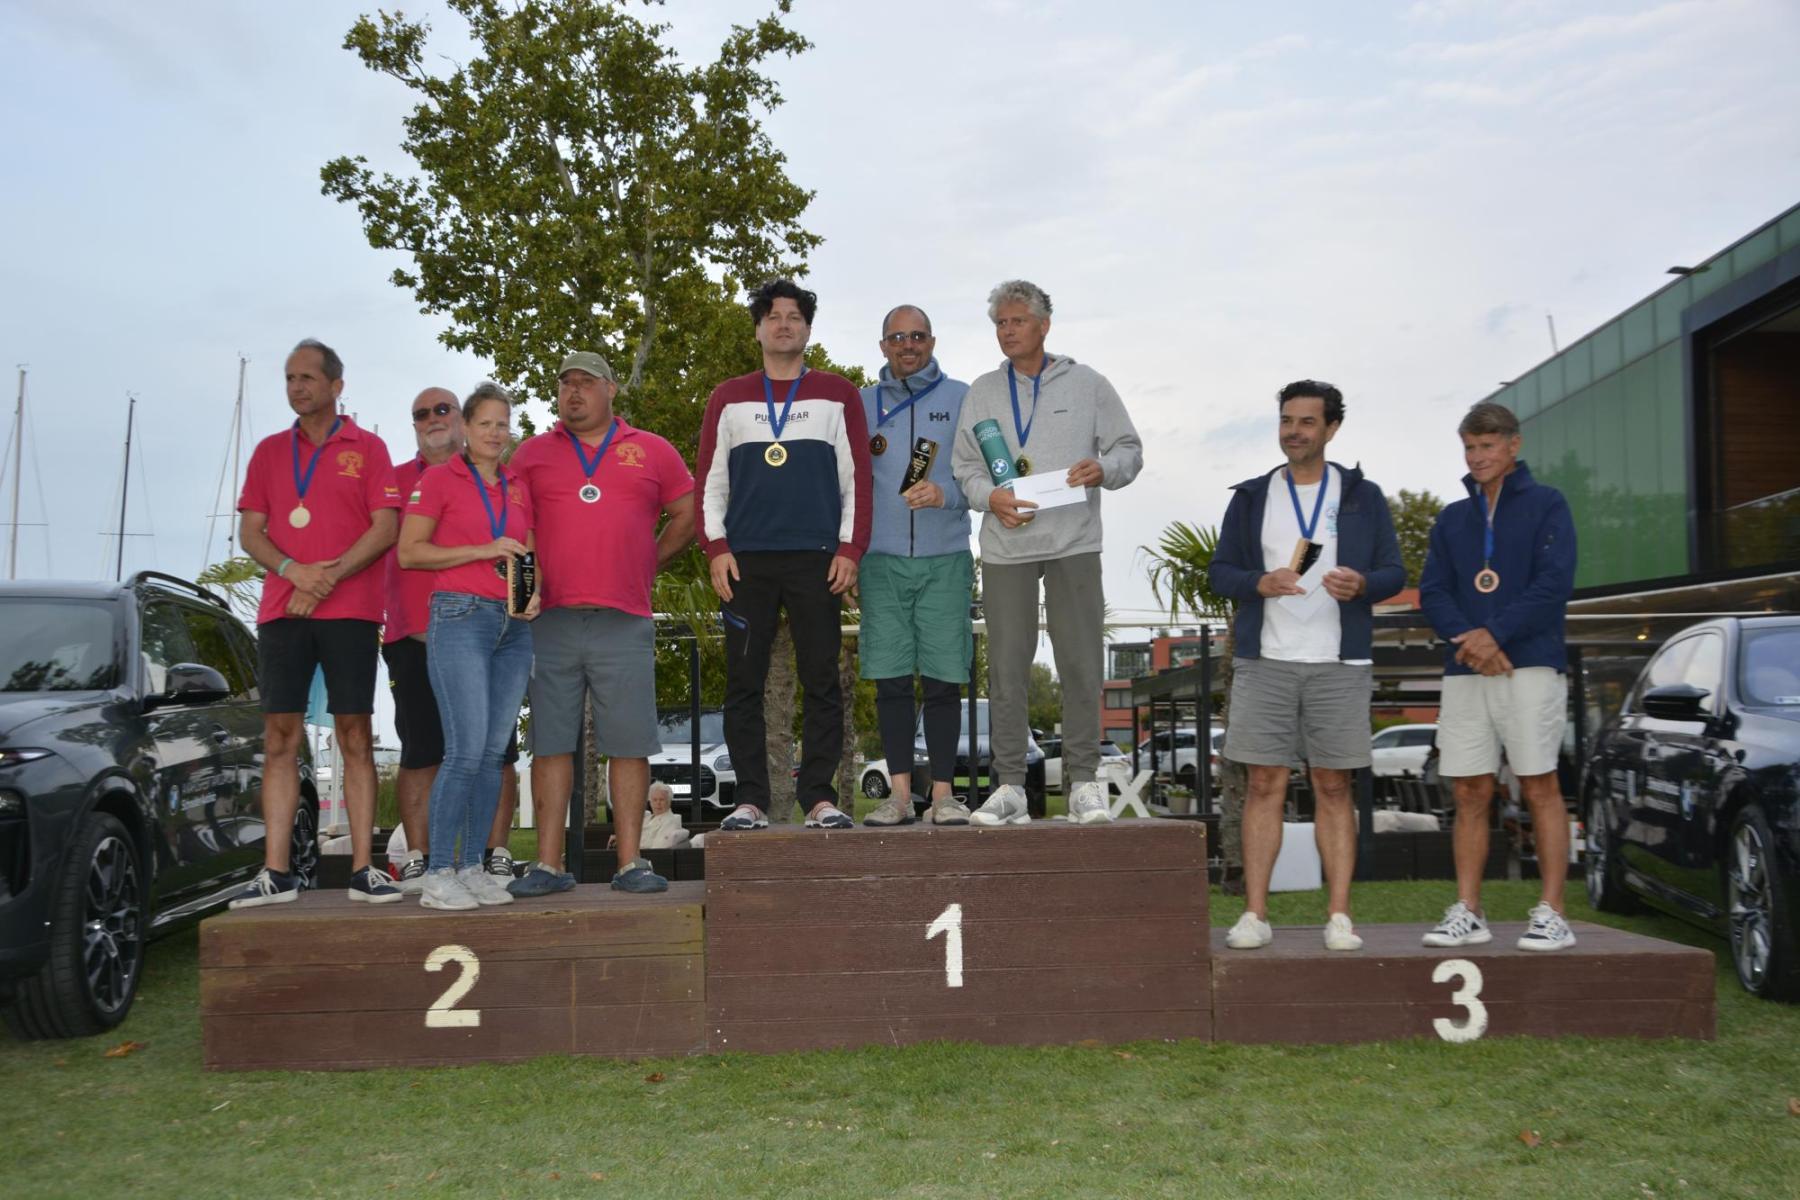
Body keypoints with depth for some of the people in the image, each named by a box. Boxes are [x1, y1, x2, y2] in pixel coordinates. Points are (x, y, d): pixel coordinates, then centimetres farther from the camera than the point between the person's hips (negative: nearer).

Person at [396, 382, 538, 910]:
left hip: (513, 626, 6)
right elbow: (409, 553, -3)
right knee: (466, 750, -13)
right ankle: (437, 874, -6)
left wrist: (534, 594, 1)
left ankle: (472, 867, 11)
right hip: (459, 617, -5)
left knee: (494, 753, 4)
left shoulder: (518, 488, 17)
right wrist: (483, 550, -11)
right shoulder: (439, 478, 3)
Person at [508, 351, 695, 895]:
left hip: (625, 624, 0)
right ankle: (549, 864, 7)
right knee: (551, 743, 2)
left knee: (629, 744, 0)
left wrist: (647, 564, 10)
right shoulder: (533, 454, 13)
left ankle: (631, 862, 7)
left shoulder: (651, 451, 12)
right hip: (553, 621, 1)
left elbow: (687, 514, 17)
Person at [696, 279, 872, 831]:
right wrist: (716, 548, -1)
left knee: (822, 682, -2)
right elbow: (709, 480, 11)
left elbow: (857, 477, 7)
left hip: (817, 559, -1)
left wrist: (850, 548, -3)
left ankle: (820, 796, 4)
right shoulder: (728, 398, 14)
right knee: (743, 685, 0)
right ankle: (751, 799, 6)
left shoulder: (838, 394, 11)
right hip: (745, 561, 1)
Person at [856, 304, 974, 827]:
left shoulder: (961, 399, 9)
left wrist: (945, 493, -16)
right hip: (882, 558, 1)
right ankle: (900, 793, 7)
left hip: (944, 558, -1)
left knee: (943, 680, -1)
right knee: (890, 679, 0)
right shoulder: (862, 404, 14)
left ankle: (944, 792, 5)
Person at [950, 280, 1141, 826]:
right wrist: (989, 496, -10)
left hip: (1073, 543, -1)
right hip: (1005, 547, 1)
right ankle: (1009, 785, 8)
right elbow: (963, 466, 11)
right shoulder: (982, 392, 13)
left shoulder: (1088, 384, 9)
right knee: (1006, 666, 1)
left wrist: (1103, 468, -12)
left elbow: (1129, 450, 10)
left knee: (1080, 663, -1)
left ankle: (1083, 782, 8)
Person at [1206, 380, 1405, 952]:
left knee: (1334, 788, 2)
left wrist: (1362, 584, -15)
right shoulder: (1251, 496, 10)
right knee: (1265, 786, 0)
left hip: (1339, 664, 0)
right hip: (1264, 662, 1)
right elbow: (1219, 571, 9)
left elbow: (1394, 571, 7)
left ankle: (1339, 916, 7)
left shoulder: (1363, 496, 9)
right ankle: (1254, 914, 4)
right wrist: (1260, 582, -12)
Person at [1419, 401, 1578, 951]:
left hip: (1530, 665, -4)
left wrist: (1495, 633, -15)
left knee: (1540, 787, -3)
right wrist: (1467, 639, -11)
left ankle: (1551, 915, 1)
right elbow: (1432, 591, 7)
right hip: (1464, 673, 4)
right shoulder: (1451, 519, 16)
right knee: (1470, 793, 4)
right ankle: (1467, 912, 8)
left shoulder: (1546, 505, 4)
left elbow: (1554, 583, -8)